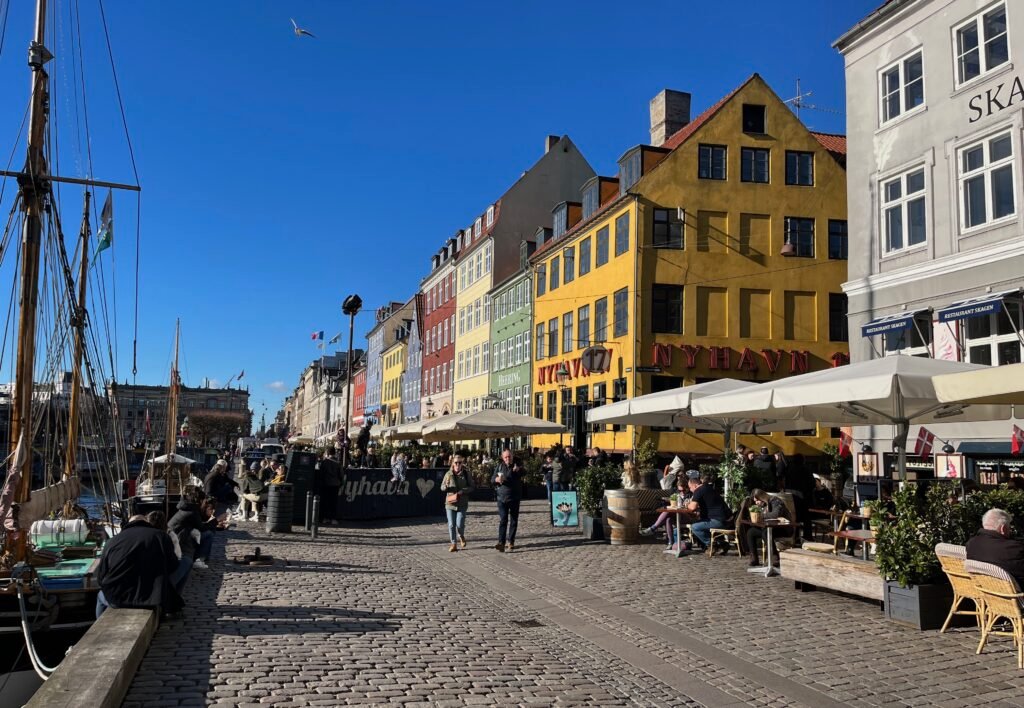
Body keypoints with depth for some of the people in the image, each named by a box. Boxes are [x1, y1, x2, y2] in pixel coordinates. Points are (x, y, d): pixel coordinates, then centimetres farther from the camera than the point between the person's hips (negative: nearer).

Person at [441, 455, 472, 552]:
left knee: (459, 524, -8)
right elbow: (442, 487, 8)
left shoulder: (466, 474, 1)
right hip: (450, 503, 1)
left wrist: (463, 491, -16)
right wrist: (446, 487, -16)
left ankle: (461, 536, 25)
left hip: (462, 503, -1)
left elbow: (471, 487, 2)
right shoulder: (449, 474, 3)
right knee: (451, 525, 1)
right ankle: (453, 544, 15)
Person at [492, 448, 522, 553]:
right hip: (502, 497, 0)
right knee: (502, 520, -9)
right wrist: (497, 479, -15)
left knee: (513, 521, 6)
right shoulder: (499, 466, 5)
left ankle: (511, 542, 14)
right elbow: (492, 480, 7)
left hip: (514, 498, 0)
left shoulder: (517, 466, 1)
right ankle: (501, 542, -15)